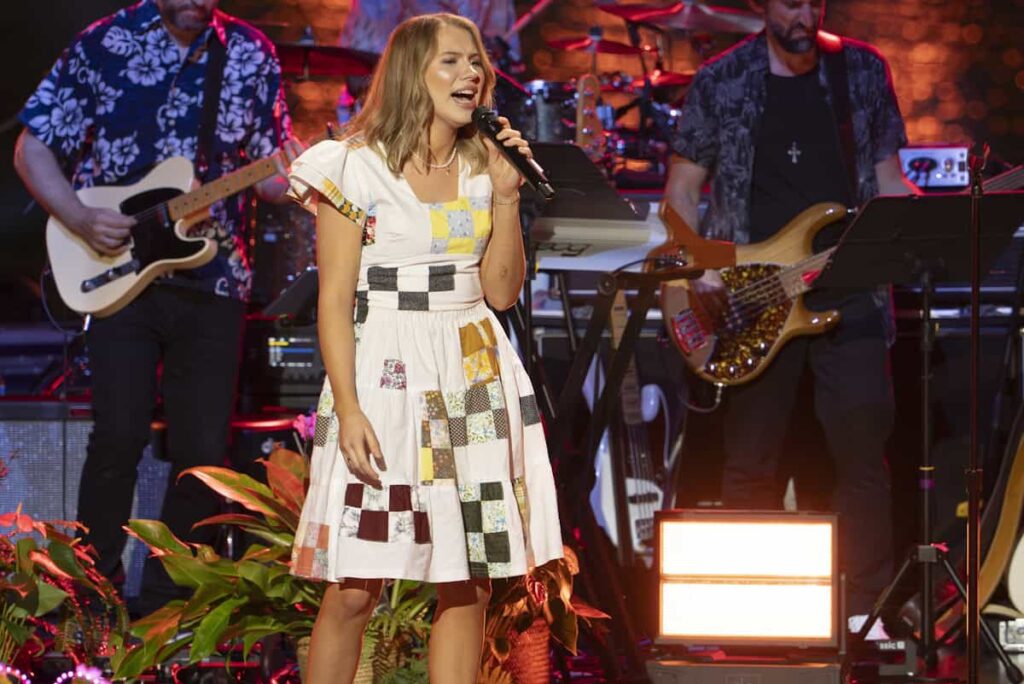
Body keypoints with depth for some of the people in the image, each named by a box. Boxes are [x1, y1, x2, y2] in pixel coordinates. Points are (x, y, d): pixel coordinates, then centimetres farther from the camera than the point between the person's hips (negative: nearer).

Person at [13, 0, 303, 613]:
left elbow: (274, 173, 9)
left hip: (213, 280, 3)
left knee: (203, 450, 0)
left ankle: (166, 602, 15)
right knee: (120, 435, -12)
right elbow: (34, 149, 3)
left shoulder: (250, 55, 6)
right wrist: (82, 219, -12)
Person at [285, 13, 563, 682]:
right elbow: (335, 300, -7)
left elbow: (502, 291, 7)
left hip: (474, 378, 5)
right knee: (354, 589, -7)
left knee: (470, 584, 3)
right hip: (385, 376, -5)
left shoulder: (483, 167, 10)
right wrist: (347, 409, -15)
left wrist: (506, 194, -3)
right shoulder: (357, 168, -4)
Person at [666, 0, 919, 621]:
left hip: (849, 292, 1)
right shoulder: (720, 84, 2)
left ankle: (870, 610, 5)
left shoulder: (864, 71, 7)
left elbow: (886, 179, 12)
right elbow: (682, 189, 7)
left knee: (864, 450, -4)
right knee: (751, 464, 4)